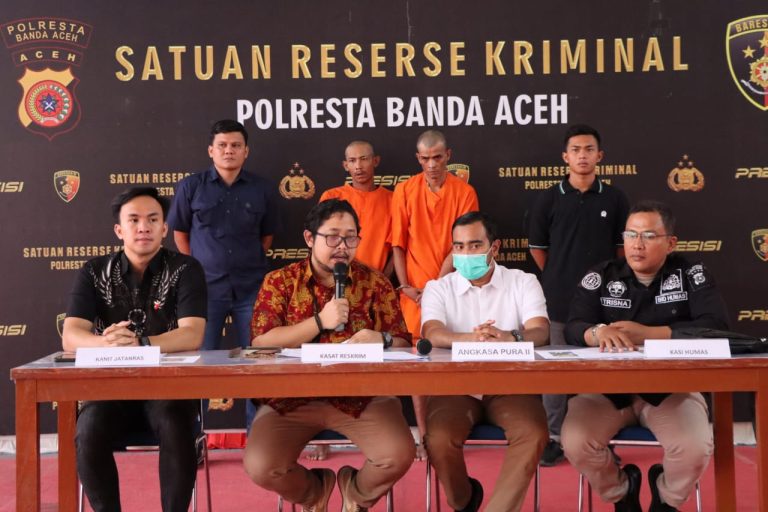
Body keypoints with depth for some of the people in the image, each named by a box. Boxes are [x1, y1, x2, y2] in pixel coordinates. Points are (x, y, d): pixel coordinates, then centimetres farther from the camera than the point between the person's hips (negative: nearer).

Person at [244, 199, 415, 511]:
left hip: (362, 395, 0)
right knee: (260, 467, -22)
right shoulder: (279, 282, 3)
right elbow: (260, 343, -8)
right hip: (291, 396, 0)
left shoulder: (375, 283, 5)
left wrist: (382, 340, -19)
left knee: (399, 455, -24)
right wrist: (320, 322, -16)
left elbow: (403, 343, 5)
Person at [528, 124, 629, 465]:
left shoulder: (614, 199, 3)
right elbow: (537, 247, 8)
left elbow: (622, 247, 10)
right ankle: (555, 438, 17)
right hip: (559, 299, 0)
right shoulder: (548, 199, 0)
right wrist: (558, 280, 9)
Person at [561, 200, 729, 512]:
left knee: (695, 449, -28)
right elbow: (573, 328, -7)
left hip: (672, 388, -1)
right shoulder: (601, 276, 4)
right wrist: (599, 333, -32)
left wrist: (648, 333, -24)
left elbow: (716, 325, -14)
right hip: (607, 387, 1)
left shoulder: (691, 274, 1)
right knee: (575, 443, -25)